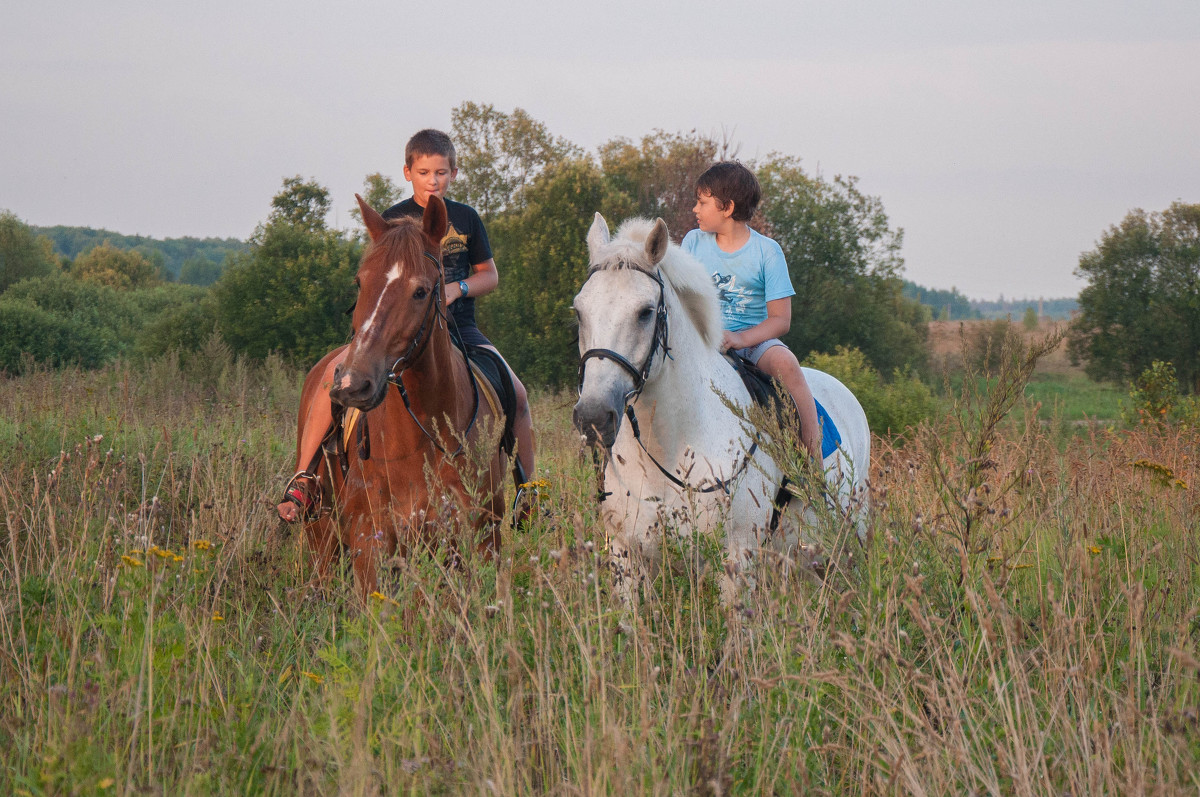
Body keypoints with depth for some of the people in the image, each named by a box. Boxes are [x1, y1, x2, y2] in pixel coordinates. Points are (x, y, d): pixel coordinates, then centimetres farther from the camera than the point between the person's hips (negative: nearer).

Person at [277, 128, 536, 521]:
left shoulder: (465, 218, 8)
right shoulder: (394, 220, 3)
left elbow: (489, 274, 13)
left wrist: (457, 289, -8)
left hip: (459, 326, 2)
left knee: (516, 393, -16)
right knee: (336, 371, -26)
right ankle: (301, 481, -22)